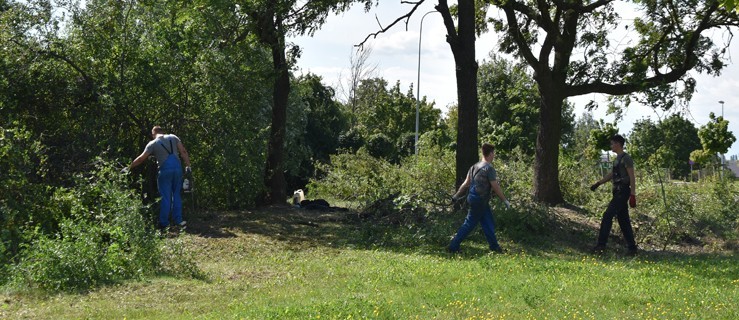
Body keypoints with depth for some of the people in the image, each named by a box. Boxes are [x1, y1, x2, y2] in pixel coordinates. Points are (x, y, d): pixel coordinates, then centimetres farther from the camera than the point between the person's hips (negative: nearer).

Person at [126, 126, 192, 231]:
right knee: (176, 194, 13)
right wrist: (188, 165, 6)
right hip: (177, 167, 3)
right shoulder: (173, 138, 10)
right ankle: (178, 220, 11)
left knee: (165, 197, 4)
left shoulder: (152, 144, 3)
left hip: (165, 169, -3)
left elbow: (141, 158, 2)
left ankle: (164, 223, 6)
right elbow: (183, 152, 4)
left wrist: (129, 168, 11)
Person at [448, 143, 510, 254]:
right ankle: (453, 247, -1)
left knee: (489, 223, 14)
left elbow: (466, 183, 12)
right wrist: (505, 201, -8)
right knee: (469, 224, -3)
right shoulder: (489, 168, -16)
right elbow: (495, 187, -16)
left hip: (473, 198, 9)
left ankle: (494, 247, 19)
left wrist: (457, 195, 19)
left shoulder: (475, 167, 9)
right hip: (480, 200, -9)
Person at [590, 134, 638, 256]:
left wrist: (633, 195, -19)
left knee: (607, 216, -14)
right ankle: (633, 248, 11)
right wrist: (598, 183, 21)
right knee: (623, 220, 9)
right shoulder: (617, 158, 19)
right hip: (618, 192, 10)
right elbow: (611, 175, 27)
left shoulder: (626, 158, -10)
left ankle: (601, 245, -17)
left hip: (623, 192, -10)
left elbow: (632, 178, -14)